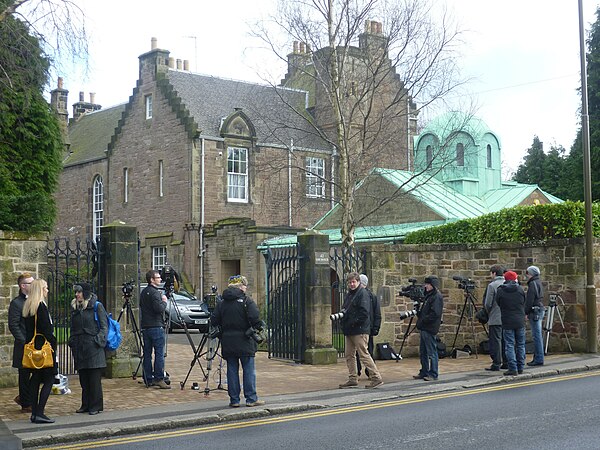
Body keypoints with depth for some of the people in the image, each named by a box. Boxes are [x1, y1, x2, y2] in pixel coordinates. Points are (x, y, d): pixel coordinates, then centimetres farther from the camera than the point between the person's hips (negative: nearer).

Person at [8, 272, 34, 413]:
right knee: (25, 375, 3)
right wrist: (25, 342, -16)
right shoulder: (16, 303, -8)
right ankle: (26, 404, 13)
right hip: (24, 347, -7)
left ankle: (23, 397, 26)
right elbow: (13, 326, -12)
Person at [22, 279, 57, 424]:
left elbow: (28, 329, 15)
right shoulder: (41, 306, -14)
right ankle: (39, 413, -9)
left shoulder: (27, 306, 12)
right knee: (49, 379, -5)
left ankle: (34, 413, 13)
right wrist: (53, 345, -11)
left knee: (35, 379, 11)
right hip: (44, 347, -9)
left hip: (32, 346, 9)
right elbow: (46, 329, -18)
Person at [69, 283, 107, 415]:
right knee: (83, 378, 8)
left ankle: (96, 405, 3)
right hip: (79, 348, 6)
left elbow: (104, 327, -4)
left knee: (94, 378, -4)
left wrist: (98, 340, -14)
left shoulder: (97, 306, -2)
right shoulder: (75, 308, 15)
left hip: (93, 348, -6)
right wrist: (72, 342, 11)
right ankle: (86, 405, 16)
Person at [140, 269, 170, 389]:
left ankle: (148, 379, 12)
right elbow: (159, 309, -22)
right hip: (156, 327, -9)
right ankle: (159, 379, -9)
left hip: (145, 327, 9)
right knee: (159, 354, -7)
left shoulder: (144, 292, 15)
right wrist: (164, 301, -4)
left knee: (147, 353, 9)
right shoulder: (154, 293, -13)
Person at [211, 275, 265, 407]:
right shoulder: (246, 300, -7)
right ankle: (251, 399, 2)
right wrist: (258, 328, 1)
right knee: (249, 370, 2)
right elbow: (255, 318, -17)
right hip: (244, 342, -4)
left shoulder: (222, 302, 7)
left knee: (232, 370, 8)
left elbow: (213, 321, 5)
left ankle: (234, 400, 8)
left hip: (227, 342, 4)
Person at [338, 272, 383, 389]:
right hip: (349, 331, 9)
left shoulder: (363, 294, -10)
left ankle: (376, 378, -5)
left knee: (364, 355, -10)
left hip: (359, 330, -9)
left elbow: (364, 312, -19)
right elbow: (345, 309, 27)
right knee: (349, 355, 11)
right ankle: (353, 379, 19)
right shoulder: (349, 294, 18)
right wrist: (342, 314, 5)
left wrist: (354, 323, -18)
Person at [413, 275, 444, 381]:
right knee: (423, 353, 14)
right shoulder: (429, 295, 17)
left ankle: (433, 374, 3)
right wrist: (418, 313, 7)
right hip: (424, 329, 10)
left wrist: (422, 320, -18)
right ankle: (424, 372, 22)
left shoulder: (437, 297, -13)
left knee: (432, 352, -3)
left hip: (430, 329, -10)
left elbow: (435, 313, -21)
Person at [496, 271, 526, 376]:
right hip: (520, 322, 2)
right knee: (521, 345, 12)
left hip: (507, 322, -2)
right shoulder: (520, 289, 0)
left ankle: (513, 368, -4)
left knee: (509, 345, 0)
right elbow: (524, 304, 8)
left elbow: (498, 304, 3)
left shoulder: (500, 291, -6)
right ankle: (520, 367, 16)